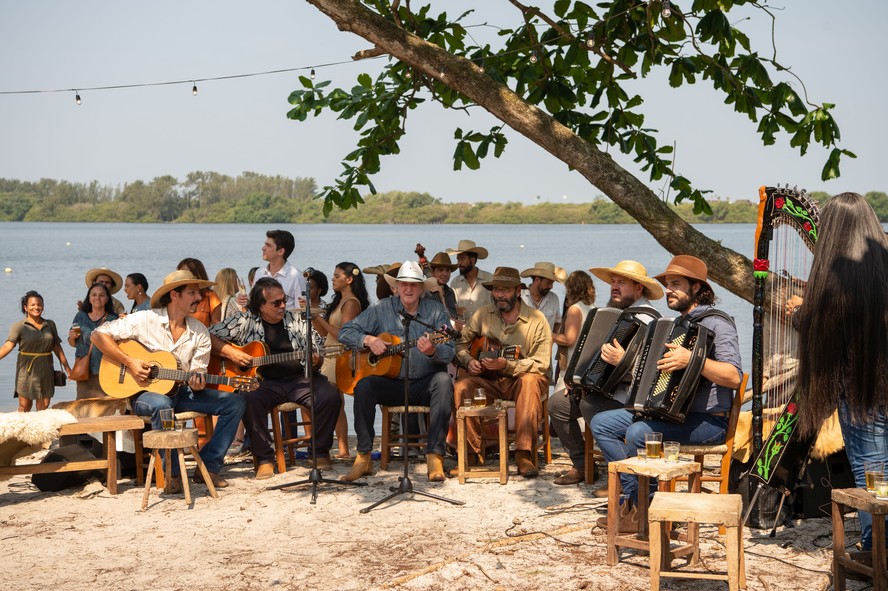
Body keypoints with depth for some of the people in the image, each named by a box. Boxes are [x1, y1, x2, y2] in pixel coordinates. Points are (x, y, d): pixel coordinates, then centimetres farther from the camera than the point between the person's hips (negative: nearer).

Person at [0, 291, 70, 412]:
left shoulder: (50, 325, 10)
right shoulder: (19, 326, -2)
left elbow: (57, 347, 14)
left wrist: (66, 366, 12)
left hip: (46, 369, 3)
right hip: (27, 369, -3)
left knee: (44, 406, 4)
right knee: (24, 406, -1)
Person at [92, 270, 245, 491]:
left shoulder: (200, 332, 3)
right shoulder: (145, 320, -9)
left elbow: (198, 371, 4)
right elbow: (99, 334, -9)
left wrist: (197, 383, -21)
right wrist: (129, 362, -18)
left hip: (180, 391, 5)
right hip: (144, 391, -5)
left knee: (234, 402, -12)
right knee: (162, 404, -41)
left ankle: (208, 467, -9)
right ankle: (171, 473, -25)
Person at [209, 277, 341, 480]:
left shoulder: (295, 321, 11)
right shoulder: (246, 321, 4)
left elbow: (317, 351, 12)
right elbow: (209, 336, 3)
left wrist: (315, 360, -12)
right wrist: (231, 353, -11)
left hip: (299, 378, 2)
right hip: (264, 381, -2)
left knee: (330, 397, -24)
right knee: (250, 400, -35)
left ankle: (320, 451, -3)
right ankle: (264, 458, -19)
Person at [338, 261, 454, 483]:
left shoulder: (436, 311, 1)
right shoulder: (381, 309, 4)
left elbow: (449, 352, -7)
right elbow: (345, 332, 5)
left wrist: (432, 351, -31)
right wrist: (369, 340, -14)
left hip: (425, 384, -1)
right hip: (391, 383, 1)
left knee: (443, 381, -32)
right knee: (364, 385, -28)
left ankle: (434, 455, -30)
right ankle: (363, 456, -19)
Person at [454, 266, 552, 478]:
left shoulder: (537, 320, -7)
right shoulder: (483, 315, 4)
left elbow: (541, 364, -12)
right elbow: (461, 345, 13)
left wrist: (506, 365, -25)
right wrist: (469, 361, -10)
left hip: (520, 380, -3)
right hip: (490, 381, 3)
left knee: (530, 381, -37)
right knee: (461, 387, -25)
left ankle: (523, 454, -37)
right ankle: (470, 452, -16)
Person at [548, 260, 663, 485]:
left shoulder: (645, 320, -16)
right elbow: (598, 356, 26)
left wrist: (623, 361, -42)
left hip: (632, 392, -10)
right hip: (604, 385, 10)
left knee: (590, 405, -33)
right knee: (557, 403, 3)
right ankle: (581, 465, 12)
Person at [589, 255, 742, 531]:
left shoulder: (717, 323, -11)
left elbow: (734, 377, -24)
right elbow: (654, 373, 27)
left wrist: (693, 359, -35)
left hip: (708, 420, -10)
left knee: (638, 433, -32)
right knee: (601, 423, 0)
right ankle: (635, 496, -6)